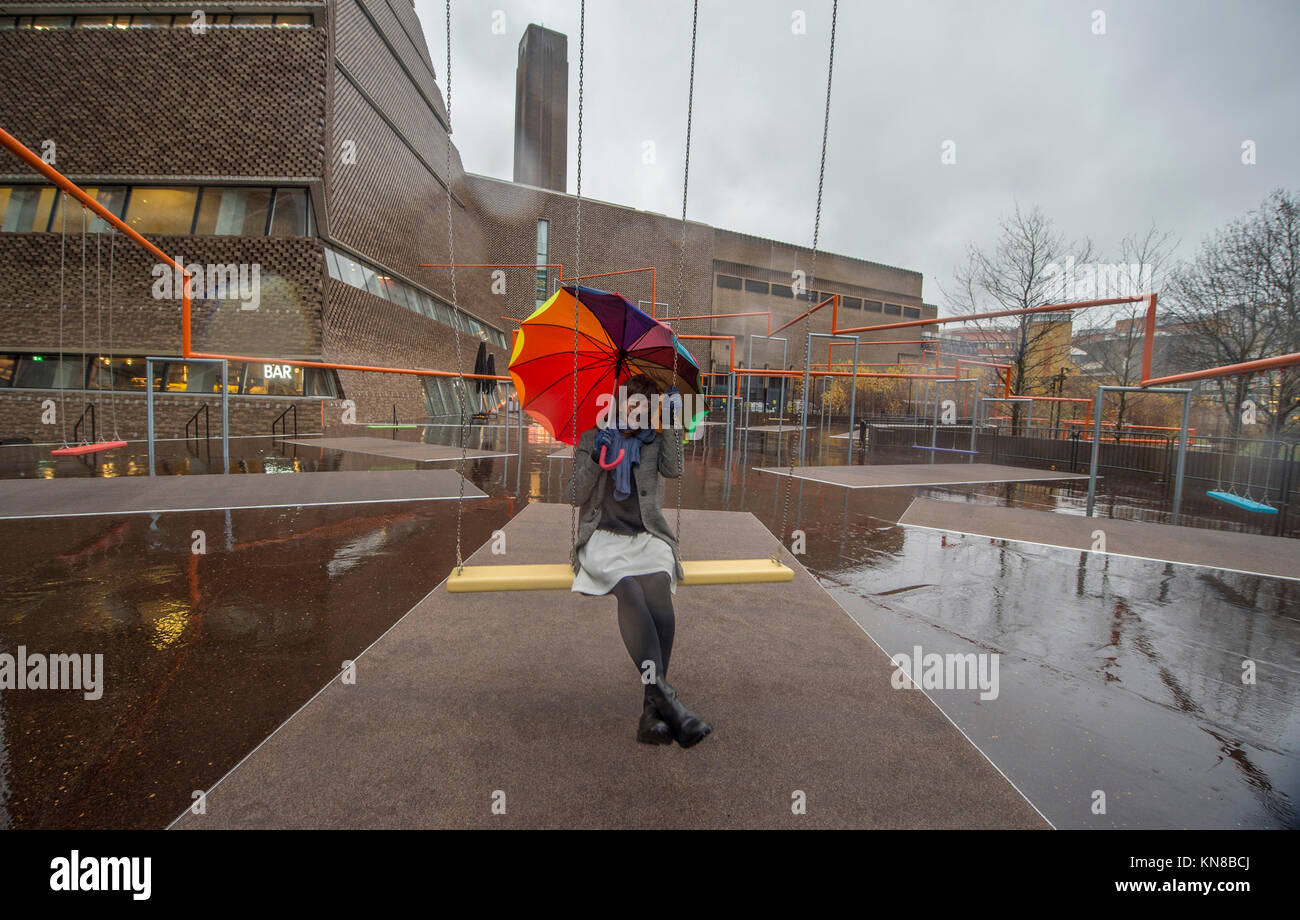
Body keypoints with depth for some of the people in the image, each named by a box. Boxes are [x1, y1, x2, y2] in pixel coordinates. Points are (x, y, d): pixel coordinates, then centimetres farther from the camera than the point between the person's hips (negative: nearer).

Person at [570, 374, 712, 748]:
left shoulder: (654, 442, 17)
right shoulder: (591, 440, 14)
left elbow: (675, 469, -5)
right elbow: (577, 497, 6)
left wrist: (671, 420, -3)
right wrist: (594, 459, -9)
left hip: (646, 537, 1)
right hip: (603, 536, -1)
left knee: (658, 584, -32)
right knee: (629, 588, -33)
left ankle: (653, 709, -33)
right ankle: (664, 695, -38)